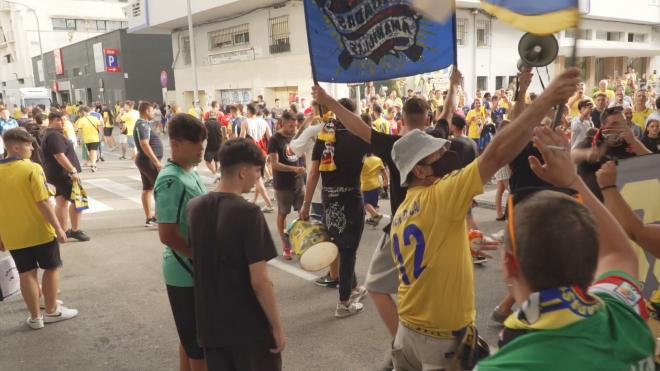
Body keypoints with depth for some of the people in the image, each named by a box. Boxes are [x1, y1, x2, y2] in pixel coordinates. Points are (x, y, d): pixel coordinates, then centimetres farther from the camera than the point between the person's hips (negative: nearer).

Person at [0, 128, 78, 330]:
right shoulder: (32, 169, -16)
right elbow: (43, 203, -18)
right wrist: (58, 228, -11)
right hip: (39, 231, -5)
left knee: (27, 273, 11)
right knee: (52, 268, 12)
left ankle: (35, 316, 19)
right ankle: (52, 311, 19)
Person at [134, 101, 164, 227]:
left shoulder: (143, 124, 16)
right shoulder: (142, 125, -16)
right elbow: (144, 145, -26)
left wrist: (155, 160, 24)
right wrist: (156, 162, -28)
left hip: (146, 160, 10)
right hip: (149, 160, -10)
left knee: (147, 189, 10)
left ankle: (149, 218, 14)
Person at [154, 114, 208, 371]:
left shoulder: (191, 173, 7)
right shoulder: (172, 181, -22)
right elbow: (168, 235, -25)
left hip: (196, 269, 9)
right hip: (187, 272, -9)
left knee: (192, 339, 22)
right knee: (199, 343, 5)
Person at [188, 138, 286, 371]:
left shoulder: (195, 207, -1)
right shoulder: (247, 213, -21)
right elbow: (259, 281, -21)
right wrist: (277, 325, -11)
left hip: (211, 324, 6)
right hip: (250, 325, -6)